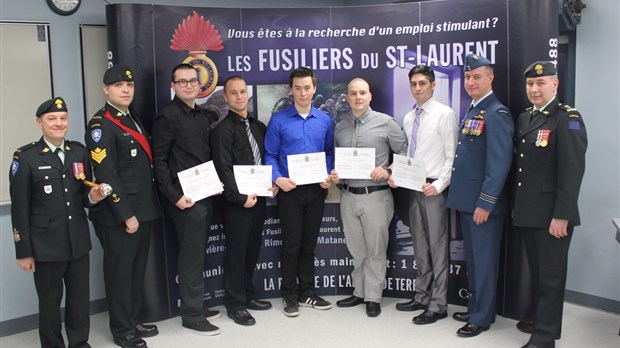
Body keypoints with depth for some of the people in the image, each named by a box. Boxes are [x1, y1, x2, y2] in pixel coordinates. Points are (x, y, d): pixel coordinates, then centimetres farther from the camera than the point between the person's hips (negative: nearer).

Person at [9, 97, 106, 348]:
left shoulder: (80, 152, 6)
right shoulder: (25, 158, -7)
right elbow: (19, 208, -8)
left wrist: (93, 197, -11)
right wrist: (23, 251, -8)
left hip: (78, 243, 4)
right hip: (46, 246, -4)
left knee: (80, 299, 14)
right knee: (50, 302, 11)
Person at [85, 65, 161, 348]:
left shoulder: (133, 120, 15)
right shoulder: (100, 125, -12)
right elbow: (106, 176, -19)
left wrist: (145, 209, 14)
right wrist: (126, 215, -18)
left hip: (143, 211, 8)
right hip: (118, 216, -8)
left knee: (138, 269, 16)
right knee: (119, 271, 4)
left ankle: (134, 321, 31)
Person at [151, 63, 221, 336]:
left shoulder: (204, 116, 14)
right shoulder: (167, 116, -9)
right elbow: (159, 162, -13)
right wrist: (175, 197, -18)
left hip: (206, 195, 7)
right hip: (185, 197, -7)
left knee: (197, 254, 15)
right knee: (191, 256, -1)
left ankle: (195, 306, 27)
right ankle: (192, 316, 9)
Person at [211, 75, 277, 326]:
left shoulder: (258, 126, 13)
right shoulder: (223, 129, -8)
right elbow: (224, 170, -14)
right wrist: (241, 198, -16)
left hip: (259, 198, 7)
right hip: (237, 202, -6)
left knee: (253, 250, 15)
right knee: (236, 252, 2)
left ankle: (248, 296, 29)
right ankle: (235, 304, 14)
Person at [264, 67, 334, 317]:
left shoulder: (325, 121, 5)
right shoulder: (278, 121, -4)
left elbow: (329, 153, 9)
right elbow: (270, 155, -3)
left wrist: (329, 177, -6)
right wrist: (278, 179, -18)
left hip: (316, 190, 3)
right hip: (290, 190, -3)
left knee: (309, 244, 13)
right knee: (291, 245, 3)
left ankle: (307, 293, 25)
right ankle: (289, 295, 17)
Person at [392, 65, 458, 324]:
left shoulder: (444, 114, -7)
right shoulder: (408, 119, 13)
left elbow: (452, 156, -10)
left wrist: (439, 185, -18)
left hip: (434, 189, -7)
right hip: (413, 188, 7)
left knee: (438, 247, 0)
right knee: (420, 247, 15)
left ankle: (438, 305, 9)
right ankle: (422, 296, 27)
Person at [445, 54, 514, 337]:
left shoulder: (496, 114, -14)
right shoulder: (472, 112, 15)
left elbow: (499, 163, -20)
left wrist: (485, 203, -20)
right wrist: (462, 197, 14)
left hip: (484, 203, -9)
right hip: (466, 200, 9)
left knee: (484, 260, 3)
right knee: (472, 258, 18)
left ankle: (482, 318, 16)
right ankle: (475, 307, 32)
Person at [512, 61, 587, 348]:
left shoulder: (567, 119, -11)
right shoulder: (524, 118, 12)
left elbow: (572, 171, -17)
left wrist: (561, 216, -20)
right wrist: (516, 206, 13)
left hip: (552, 216, -7)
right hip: (527, 214, 7)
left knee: (551, 276, 3)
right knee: (536, 273, 18)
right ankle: (541, 319, 33)